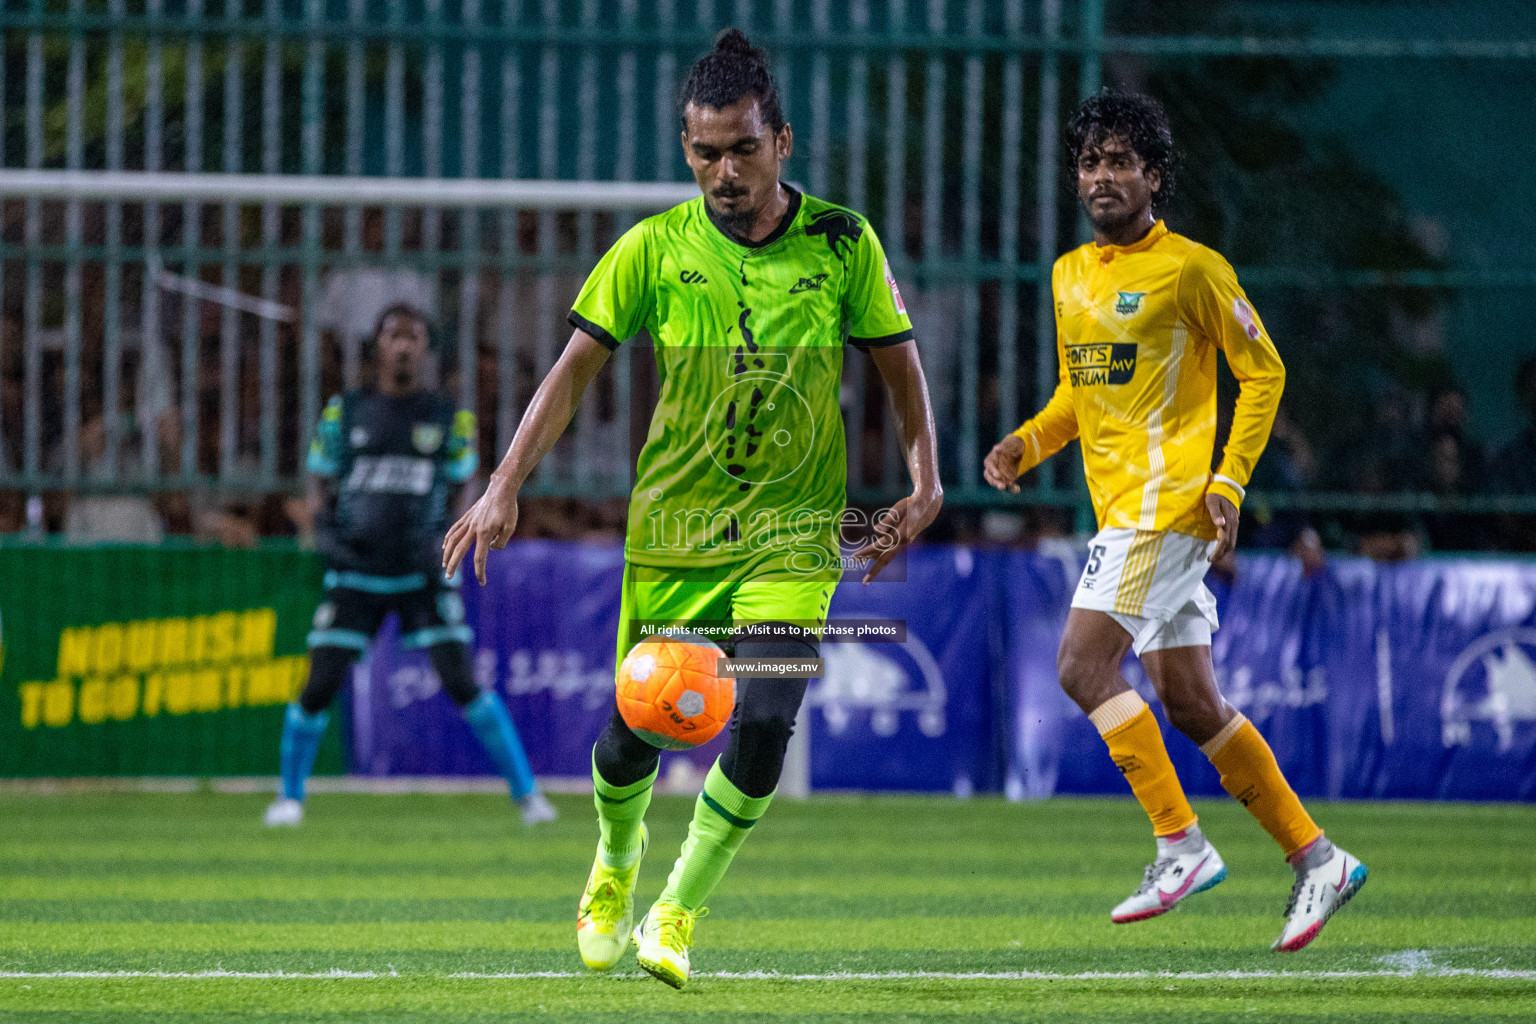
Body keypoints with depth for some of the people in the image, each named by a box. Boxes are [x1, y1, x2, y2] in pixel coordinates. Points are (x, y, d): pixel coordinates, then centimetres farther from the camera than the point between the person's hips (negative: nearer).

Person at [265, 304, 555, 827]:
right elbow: (320, 483, 11)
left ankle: (526, 793, -4)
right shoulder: (345, 412, 5)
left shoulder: (447, 418, 3)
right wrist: (324, 528, -8)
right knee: (319, 687, -5)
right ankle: (290, 795, 15)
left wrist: (441, 543, -11)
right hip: (355, 577, 1)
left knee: (462, 684, -11)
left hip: (422, 574, -1)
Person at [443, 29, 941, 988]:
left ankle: (676, 914, -1)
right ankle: (616, 864, 38)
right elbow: (576, 367, -1)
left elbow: (899, 362, 8)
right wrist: (506, 487, -9)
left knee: (764, 721, -18)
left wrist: (925, 485, 0)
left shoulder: (843, 243, -4)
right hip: (672, 526, 1)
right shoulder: (656, 248, -5)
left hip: (793, 531, -1)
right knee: (639, 723, 4)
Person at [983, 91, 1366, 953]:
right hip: (1121, 507, 8)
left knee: (1083, 664, -18)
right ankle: (1315, 857, 15)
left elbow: (1263, 371, -3)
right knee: (1190, 703, 7)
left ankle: (1181, 844, -14)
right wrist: (1025, 444, 6)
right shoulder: (1071, 276, 15)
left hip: (1166, 498, -8)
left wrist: (1230, 482, -11)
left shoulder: (1192, 268, -7)